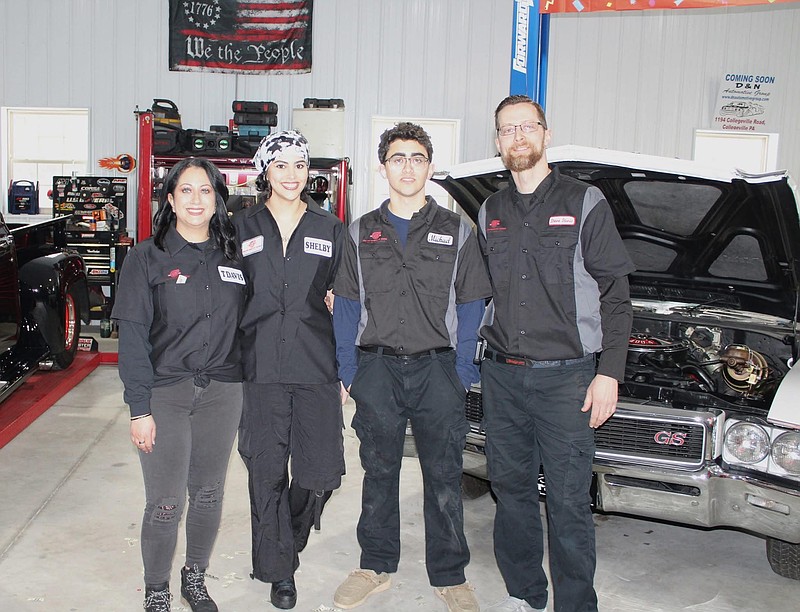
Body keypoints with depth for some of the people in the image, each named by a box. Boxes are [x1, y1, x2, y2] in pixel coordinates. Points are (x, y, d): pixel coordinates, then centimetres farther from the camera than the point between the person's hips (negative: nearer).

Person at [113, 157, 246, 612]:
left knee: (209, 494, 12)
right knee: (165, 502, 1)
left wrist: (246, 387, 2)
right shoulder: (148, 257, -2)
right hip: (165, 391, -3)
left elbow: (245, 326, 9)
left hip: (222, 391, 3)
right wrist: (140, 408, -11)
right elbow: (133, 337, -6)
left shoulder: (233, 256, 7)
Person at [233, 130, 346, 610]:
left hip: (316, 367, 0)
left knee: (320, 471, 0)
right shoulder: (243, 227, 7)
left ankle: (288, 540, 31)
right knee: (267, 472, 4)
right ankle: (279, 571, 22)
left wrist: (346, 368, 2)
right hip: (260, 369, 0)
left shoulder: (330, 229, 8)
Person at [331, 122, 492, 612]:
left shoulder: (456, 232, 5)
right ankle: (377, 567, 27)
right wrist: (348, 370, 2)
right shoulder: (361, 234, 8)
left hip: (438, 369, -1)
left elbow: (471, 308, 4)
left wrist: (464, 373, -3)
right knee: (379, 474, 11)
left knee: (444, 477, 5)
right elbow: (346, 307, 9)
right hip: (376, 369, 1)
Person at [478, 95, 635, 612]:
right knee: (512, 489, 13)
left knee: (568, 501, 0)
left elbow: (616, 293, -3)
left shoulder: (585, 202, -1)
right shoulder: (491, 212, 12)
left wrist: (609, 372, -10)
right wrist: (491, 345, 12)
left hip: (566, 376, -4)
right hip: (502, 375, 5)